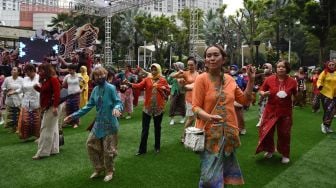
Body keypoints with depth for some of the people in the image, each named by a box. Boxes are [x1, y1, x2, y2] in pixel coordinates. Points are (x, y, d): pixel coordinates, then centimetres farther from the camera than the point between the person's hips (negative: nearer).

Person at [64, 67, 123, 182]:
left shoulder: (111, 88, -14)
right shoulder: (95, 90, 4)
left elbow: (119, 102, -18)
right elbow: (89, 106, 8)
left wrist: (117, 108, -43)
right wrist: (74, 115, 6)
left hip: (110, 124, -7)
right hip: (98, 123, 7)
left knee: (108, 150, 3)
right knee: (90, 144, 12)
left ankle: (109, 171, 27)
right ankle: (98, 169, 31)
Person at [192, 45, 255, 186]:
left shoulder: (229, 79, 6)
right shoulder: (202, 79, -9)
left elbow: (245, 100, 13)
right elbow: (195, 107, -12)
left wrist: (251, 80, 5)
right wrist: (209, 117, -30)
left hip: (229, 132, 5)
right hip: (210, 133, -5)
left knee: (225, 172, 18)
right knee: (210, 177, -2)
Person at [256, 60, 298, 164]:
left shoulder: (292, 81, -5)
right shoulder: (269, 79, -8)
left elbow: (296, 96, 11)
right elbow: (261, 91, 1)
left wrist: (299, 93, -8)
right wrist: (264, 94, -18)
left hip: (285, 112, 0)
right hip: (271, 110, 1)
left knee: (284, 134, 10)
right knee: (266, 131, 6)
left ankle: (285, 154, 31)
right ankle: (270, 150, 34)